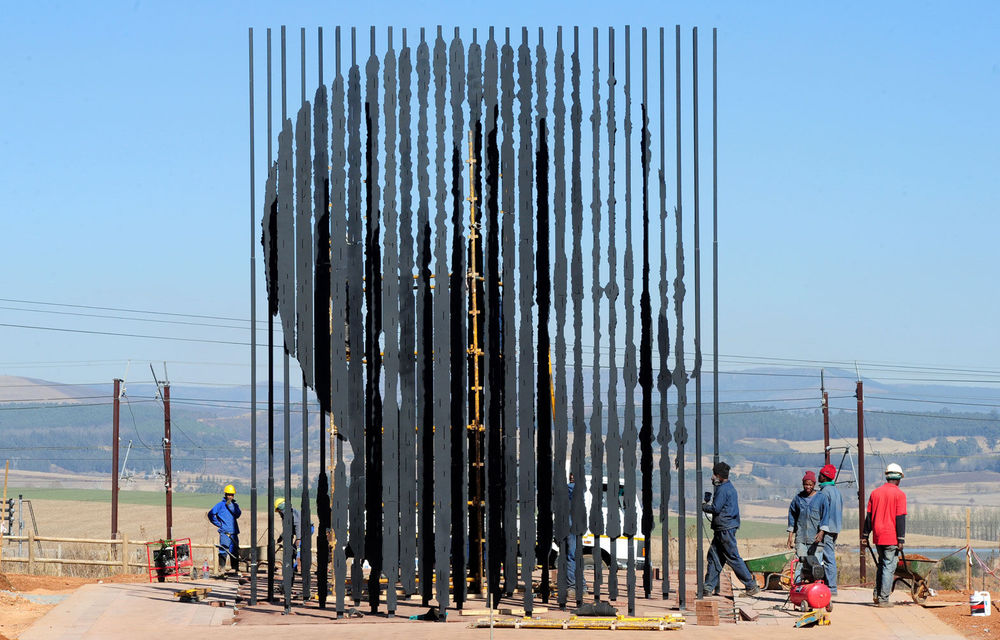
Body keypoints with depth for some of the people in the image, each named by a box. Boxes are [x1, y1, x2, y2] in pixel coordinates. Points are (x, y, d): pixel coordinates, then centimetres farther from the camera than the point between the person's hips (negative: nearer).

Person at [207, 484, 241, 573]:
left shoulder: (235, 505, 14)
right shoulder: (221, 504, 1)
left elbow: (237, 514, -4)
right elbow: (211, 514, -3)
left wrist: (231, 506, -14)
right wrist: (218, 523, -3)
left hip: (234, 532, 5)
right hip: (224, 532, -5)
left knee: (235, 552, 9)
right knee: (223, 551, -10)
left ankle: (236, 569, 15)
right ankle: (222, 569, -10)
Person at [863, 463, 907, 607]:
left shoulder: (875, 493, 8)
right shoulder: (899, 494, -7)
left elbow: (869, 516, 11)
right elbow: (900, 518, -11)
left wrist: (865, 536, 14)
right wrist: (900, 540, -11)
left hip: (878, 536, 5)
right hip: (892, 538, -5)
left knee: (882, 564, 21)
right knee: (889, 567, -1)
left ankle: (877, 594, 13)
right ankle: (883, 599, -3)